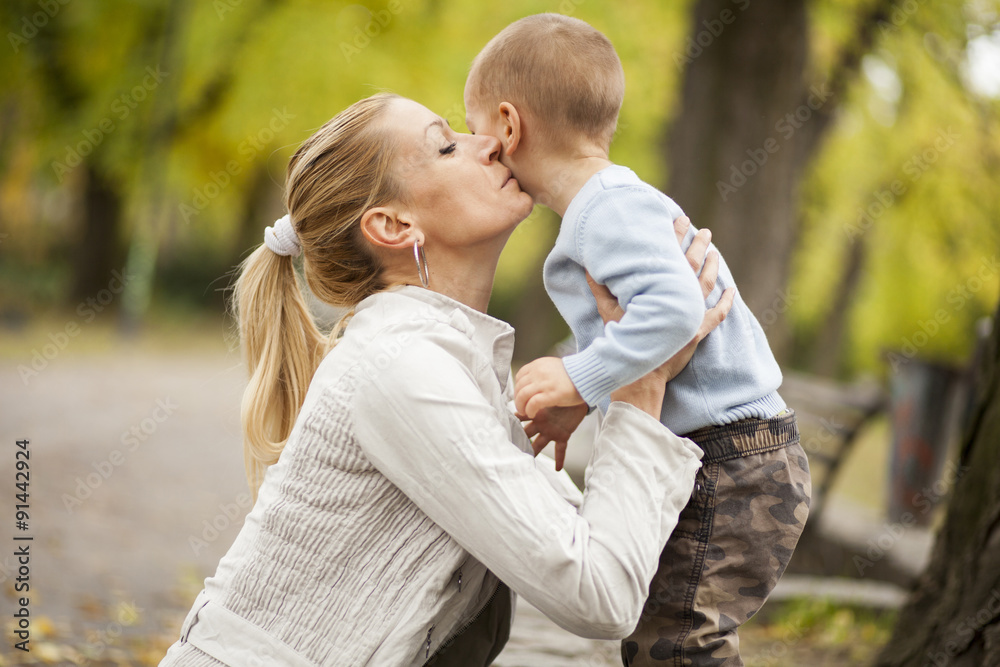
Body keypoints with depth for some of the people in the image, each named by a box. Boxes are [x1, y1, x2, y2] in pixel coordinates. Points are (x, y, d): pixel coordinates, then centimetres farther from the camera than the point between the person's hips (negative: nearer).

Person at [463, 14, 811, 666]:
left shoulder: (612, 206, -15)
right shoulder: (620, 204, 19)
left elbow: (673, 307, -29)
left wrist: (581, 379, -24)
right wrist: (582, 411, 12)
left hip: (731, 471, -11)